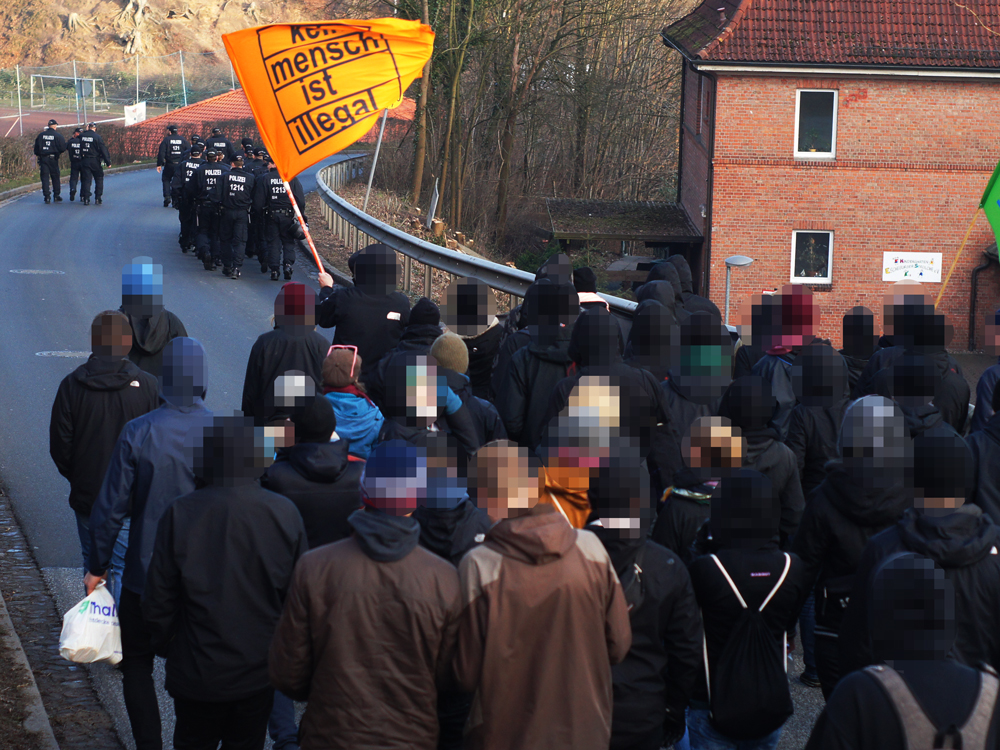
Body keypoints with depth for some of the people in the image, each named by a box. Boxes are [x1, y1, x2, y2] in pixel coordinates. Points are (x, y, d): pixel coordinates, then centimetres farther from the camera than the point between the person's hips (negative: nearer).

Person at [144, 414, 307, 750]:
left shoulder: (180, 514, -17)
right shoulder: (285, 514, -12)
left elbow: (158, 601, -10)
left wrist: (164, 646, 9)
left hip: (198, 674, -2)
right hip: (259, 672, 2)